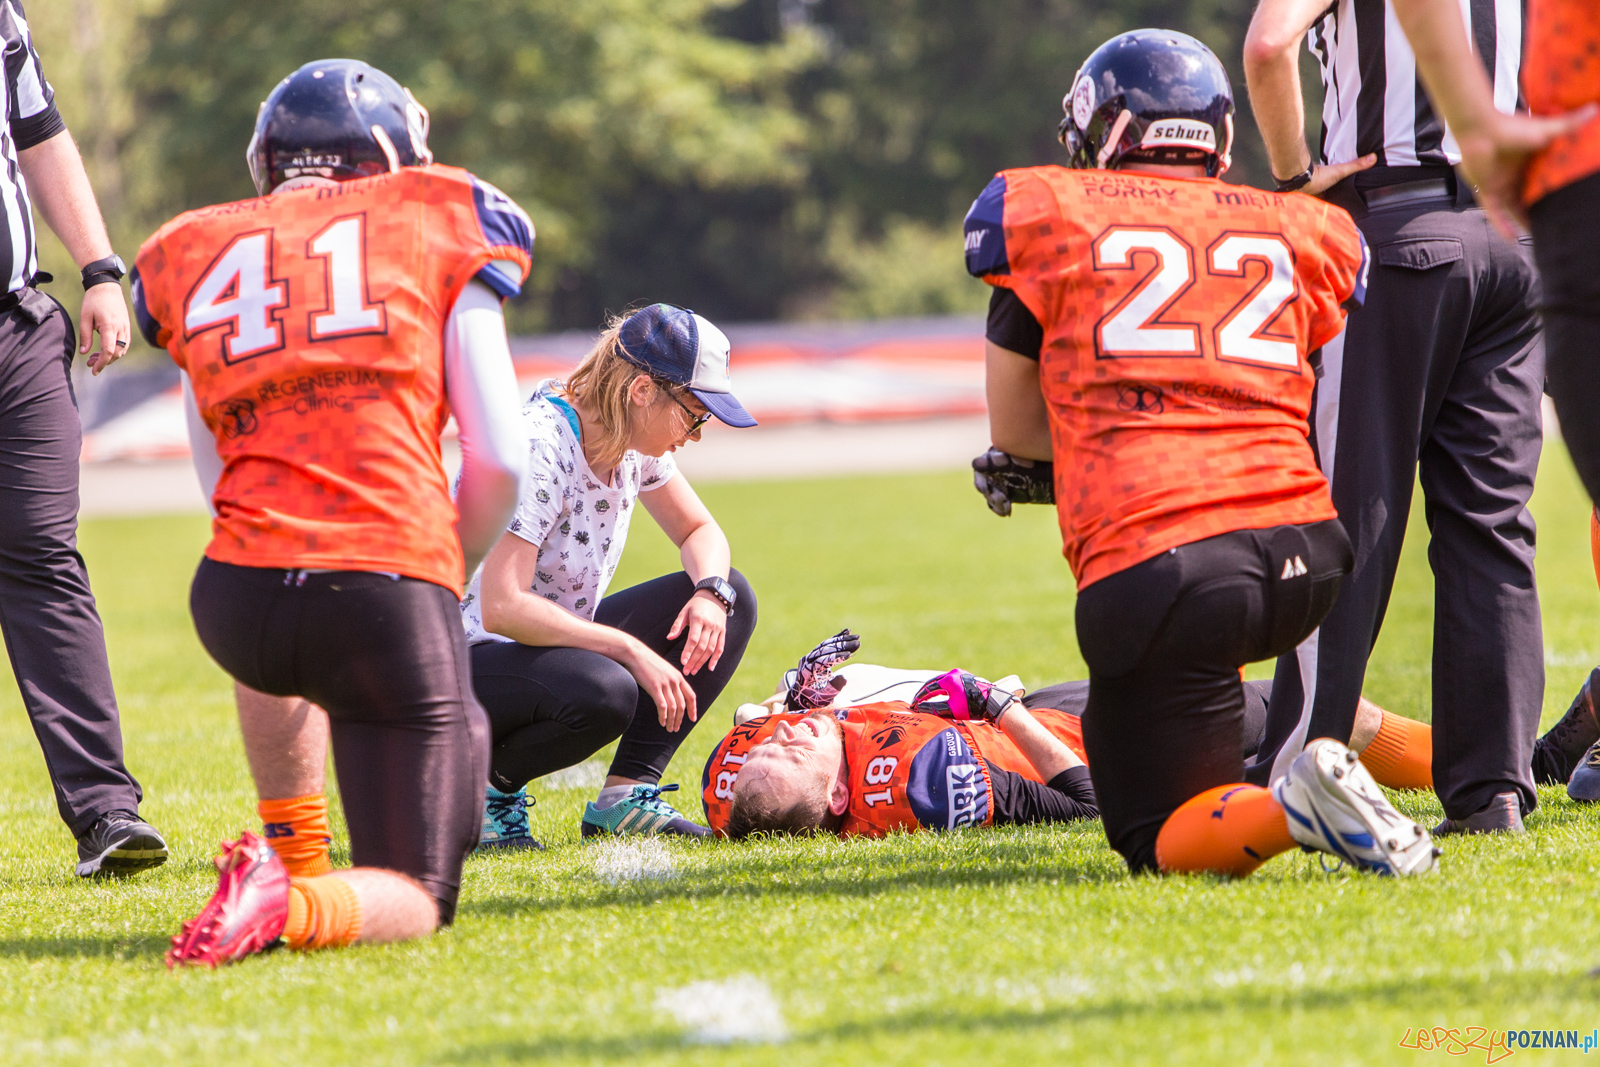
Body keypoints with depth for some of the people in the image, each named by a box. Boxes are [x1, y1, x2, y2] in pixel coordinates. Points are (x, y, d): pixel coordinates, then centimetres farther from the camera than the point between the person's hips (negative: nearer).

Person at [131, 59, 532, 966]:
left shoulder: (191, 260, 17)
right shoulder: (438, 223, 9)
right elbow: (499, 464, 4)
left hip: (239, 600, 3)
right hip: (393, 599, -3)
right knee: (415, 897, 7)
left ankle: (291, 851, 35)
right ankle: (301, 905, -23)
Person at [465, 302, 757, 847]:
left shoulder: (634, 442, -1)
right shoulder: (541, 445, -26)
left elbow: (699, 531, 14)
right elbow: (501, 607, -33)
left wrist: (710, 593, -10)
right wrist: (631, 650, -31)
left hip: (551, 640, 9)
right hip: (471, 659, -9)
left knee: (731, 598, -2)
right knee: (604, 690, -39)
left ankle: (627, 793, -6)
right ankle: (485, 784, -10)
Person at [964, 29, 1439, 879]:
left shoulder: (1044, 214, 9)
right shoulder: (1299, 234, 17)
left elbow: (1014, 432, 17)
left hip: (1159, 574, -5)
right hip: (1305, 558, 5)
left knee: (1161, 842, 3)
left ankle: (1291, 809, -25)